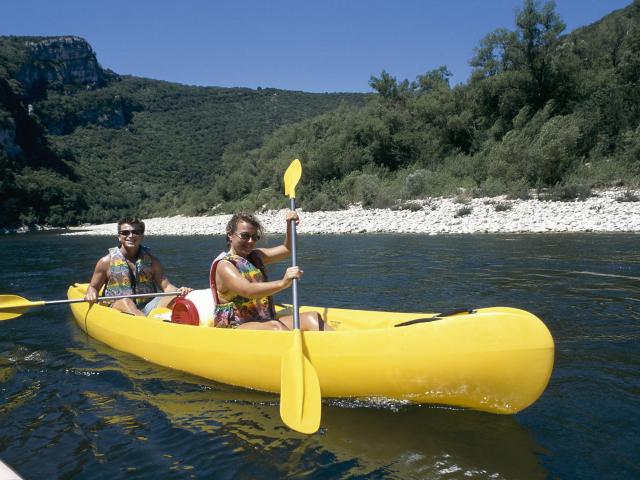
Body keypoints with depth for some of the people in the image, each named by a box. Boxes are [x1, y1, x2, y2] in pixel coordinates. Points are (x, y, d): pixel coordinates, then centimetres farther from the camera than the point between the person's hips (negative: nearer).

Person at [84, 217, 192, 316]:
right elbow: (93, 287, 15)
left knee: (173, 299, -25)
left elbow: (166, 285, 7)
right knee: (125, 302, -36)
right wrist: (91, 294, -10)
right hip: (118, 307, -2)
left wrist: (178, 291, -16)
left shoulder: (151, 261, 11)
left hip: (147, 309, 2)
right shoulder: (107, 261, 7)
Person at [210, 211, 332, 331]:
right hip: (235, 327, -7)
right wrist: (282, 283, -41)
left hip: (265, 323, 7)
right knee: (275, 326, -36)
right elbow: (248, 291, -28)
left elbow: (287, 249, 25)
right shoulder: (224, 265, -10)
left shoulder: (255, 256, 16)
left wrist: (290, 225, 7)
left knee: (312, 317, -15)